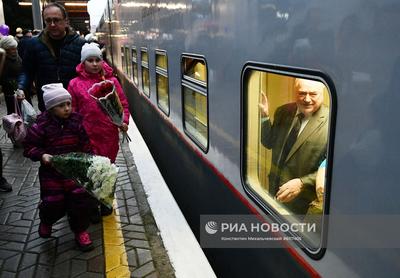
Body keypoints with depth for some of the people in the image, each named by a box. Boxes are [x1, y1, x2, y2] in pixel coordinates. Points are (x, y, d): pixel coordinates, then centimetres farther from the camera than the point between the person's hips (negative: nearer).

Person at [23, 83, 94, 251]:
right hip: (51, 170, -1)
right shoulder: (42, 126, -12)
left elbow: (85, 145, 3)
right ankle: (46, 221, 39)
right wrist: (41, 155, -20)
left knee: (80, 197, -5)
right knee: (53, 203, 1)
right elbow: (29, 147, -4)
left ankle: (80, 231, 19)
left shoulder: (76, 122, -5)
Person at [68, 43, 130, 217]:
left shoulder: (112, 81, 5)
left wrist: (124, 121, -7)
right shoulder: (75, 84, 1)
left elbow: (123, 103, 8)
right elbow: (71, 110, 3)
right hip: (87, 135, -1)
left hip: (109, 134, 2)